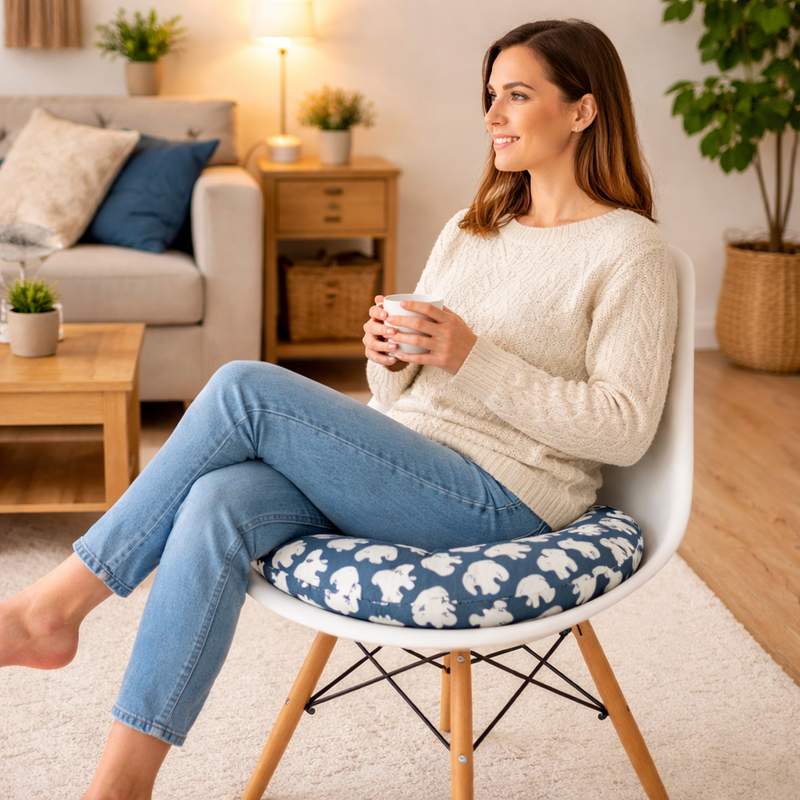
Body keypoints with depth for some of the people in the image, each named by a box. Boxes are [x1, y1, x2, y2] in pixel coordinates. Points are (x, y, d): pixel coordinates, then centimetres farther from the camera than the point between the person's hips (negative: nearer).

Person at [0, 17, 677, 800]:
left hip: (501, 500, -7)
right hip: (409, 468, 7)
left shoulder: (631, 252, -5)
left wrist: (474, 357, -20)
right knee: (217, 505, -24)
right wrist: (387, 358, -6)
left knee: (244, 388, -21)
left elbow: (625, 429, -14)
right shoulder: (468, 229, 17)